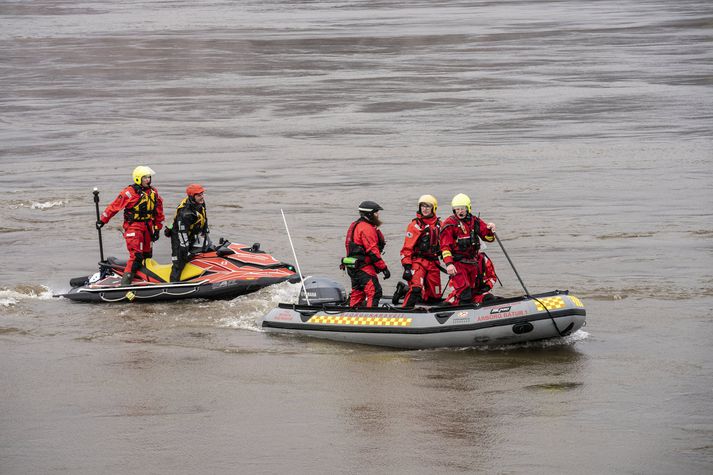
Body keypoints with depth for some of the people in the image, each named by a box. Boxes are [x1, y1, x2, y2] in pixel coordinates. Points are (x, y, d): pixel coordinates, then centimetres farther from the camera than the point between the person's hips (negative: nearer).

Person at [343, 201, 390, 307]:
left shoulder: (355, 225, 17)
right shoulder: (367, 228, -15)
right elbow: (372, 251, -20)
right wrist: (383, 267, -17)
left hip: (353, 266, 10)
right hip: (364, 266, -10)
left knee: (357, 292, 16)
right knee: (374, 291, -15)